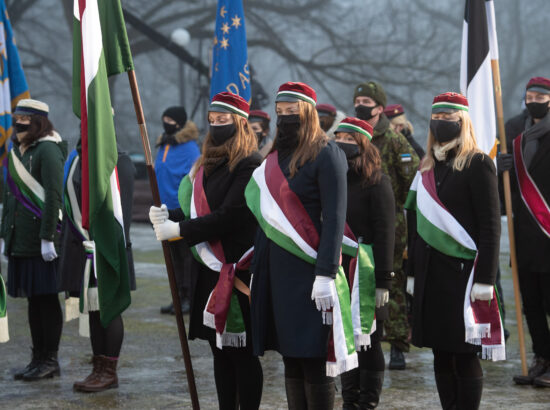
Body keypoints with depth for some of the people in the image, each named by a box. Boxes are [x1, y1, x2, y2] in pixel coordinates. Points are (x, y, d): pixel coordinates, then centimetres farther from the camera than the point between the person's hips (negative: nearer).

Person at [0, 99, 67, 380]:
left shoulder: (48, 150, -11)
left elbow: (53, 196, -16)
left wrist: (47, 238, -20)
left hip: (41, 239, -8)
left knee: (46, 297, -2)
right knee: (33, 299, 12)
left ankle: (50, 360, 6)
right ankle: (39, 358, 18)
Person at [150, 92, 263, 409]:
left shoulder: (249, 165, -12)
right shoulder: (210, 163, 16)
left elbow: (230, 216, -19)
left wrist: (180, 230, -16)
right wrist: (169, 215, -1)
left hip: (238, 272, -9)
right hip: (212, 271, 9)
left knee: (241, 351, -4)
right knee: (220, 349, 12)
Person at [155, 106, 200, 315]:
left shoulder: (189, 148, -11)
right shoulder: (163, 146, 13)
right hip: (167, 210, 8)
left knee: (188, 254, -3)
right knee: (174, 255, 11)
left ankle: (190, 298, 2)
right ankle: (179, 297, 18)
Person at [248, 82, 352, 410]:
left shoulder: (326, 154, -6)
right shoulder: (276, 157, 16)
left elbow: (335, 218, -12)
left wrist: (326, 274, -19)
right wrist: (258, 267, 15)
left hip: (308, 268, -7)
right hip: (277, 268, 7)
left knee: (313, 359, -6)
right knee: (290, 358, 8)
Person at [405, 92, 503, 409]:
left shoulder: (478, 164, -5)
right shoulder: (428, 168, 14)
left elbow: (491, 226, -10)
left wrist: (485, 279, -15)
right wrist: (413, 273, 15)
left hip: (463, 272, -6)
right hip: (431, 273, 6)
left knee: (465, 356, -4)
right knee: (441, 354, 9)